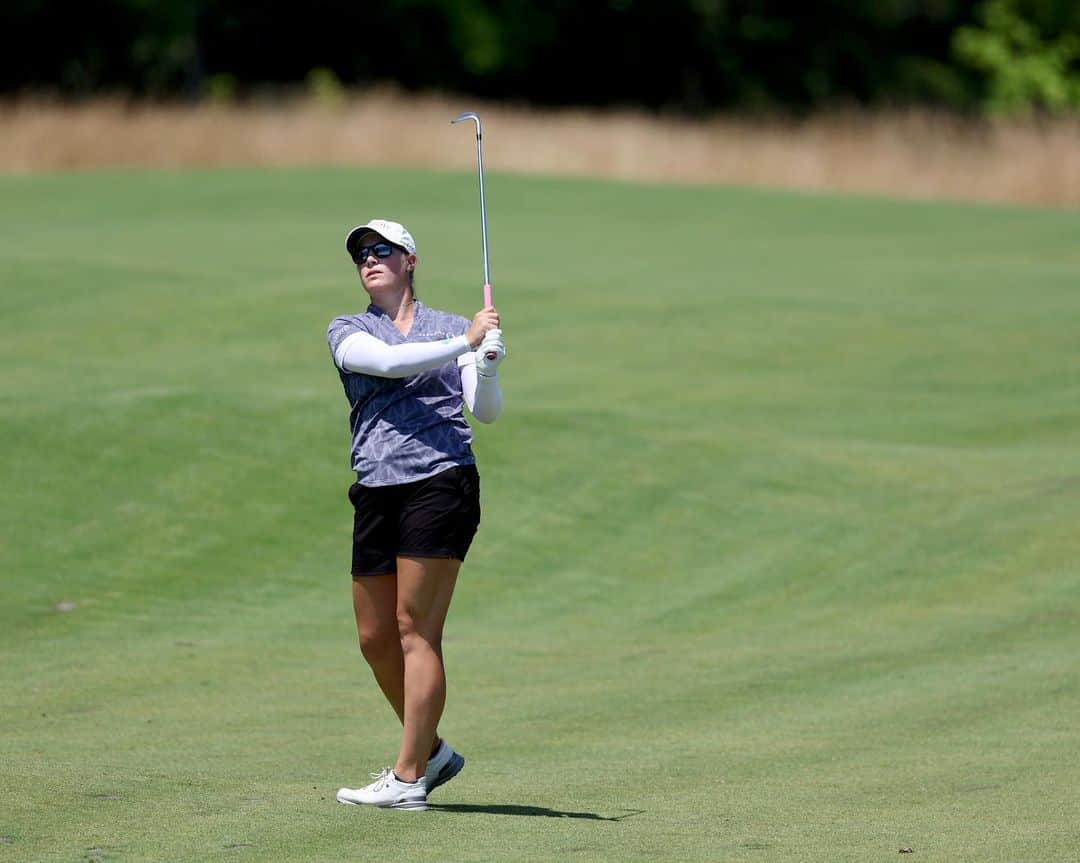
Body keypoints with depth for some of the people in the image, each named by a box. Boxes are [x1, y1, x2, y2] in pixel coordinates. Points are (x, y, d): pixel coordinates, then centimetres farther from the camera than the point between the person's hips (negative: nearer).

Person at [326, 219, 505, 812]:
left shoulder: (455, 328, 11)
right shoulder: (347, 333, 11)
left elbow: (486, 412, 1)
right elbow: (387, 362, -10)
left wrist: (489, 364, -17)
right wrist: (464, 344, -18)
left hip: (441, 485, -4)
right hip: (376, 493, 4)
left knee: (416, 629, -7)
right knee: (375, 638, 6)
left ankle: (408, 779, -6)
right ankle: (431, 751, 25)